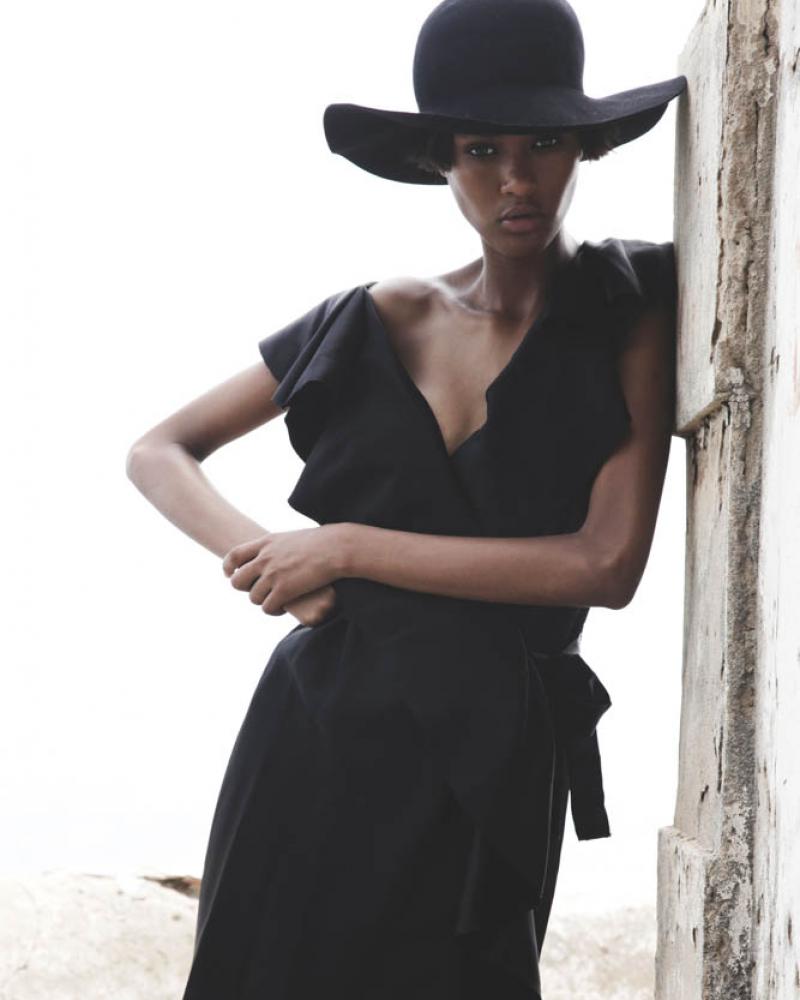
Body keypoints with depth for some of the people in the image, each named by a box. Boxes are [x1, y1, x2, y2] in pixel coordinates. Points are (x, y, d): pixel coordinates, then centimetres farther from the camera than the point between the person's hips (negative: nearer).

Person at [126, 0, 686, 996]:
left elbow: (608, 563, -14)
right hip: (315, 726, 3)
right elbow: (159, 451, 11)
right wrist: (262, 558, -9)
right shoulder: (373, 321, 5)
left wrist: (350, 548, -12)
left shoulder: (631, 311, -3)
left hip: (487, 757, -3)